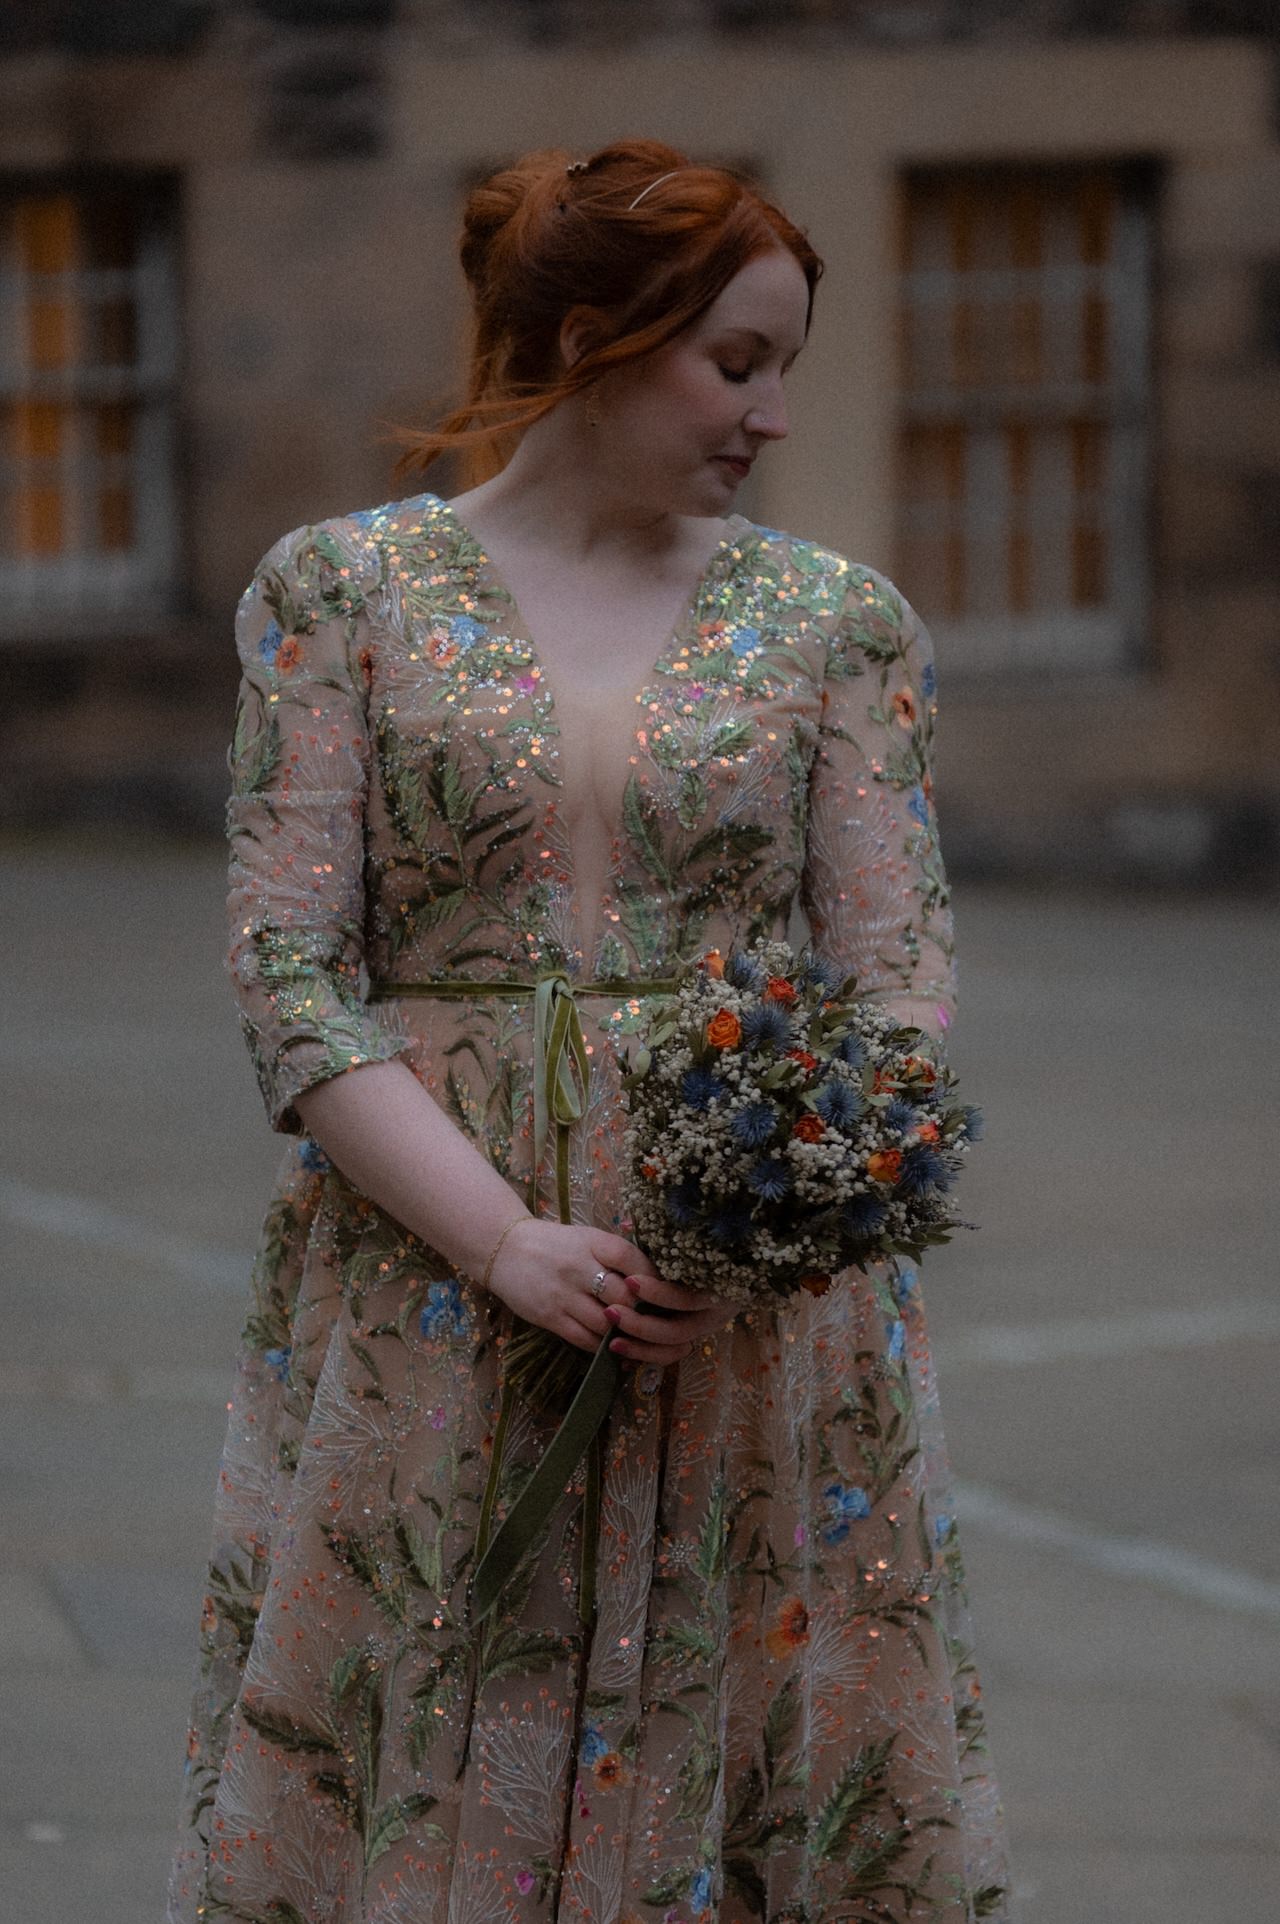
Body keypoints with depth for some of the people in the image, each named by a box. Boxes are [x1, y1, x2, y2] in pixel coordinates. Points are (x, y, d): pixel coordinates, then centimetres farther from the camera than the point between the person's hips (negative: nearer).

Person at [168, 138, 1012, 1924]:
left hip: (760, 1324, 1)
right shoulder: (341, 589, 3)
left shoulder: (834, 620, 8)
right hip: (416, 1293, -1)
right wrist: (507, 1243, -15)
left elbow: (900, 974, 1)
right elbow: (288, 974, -4)